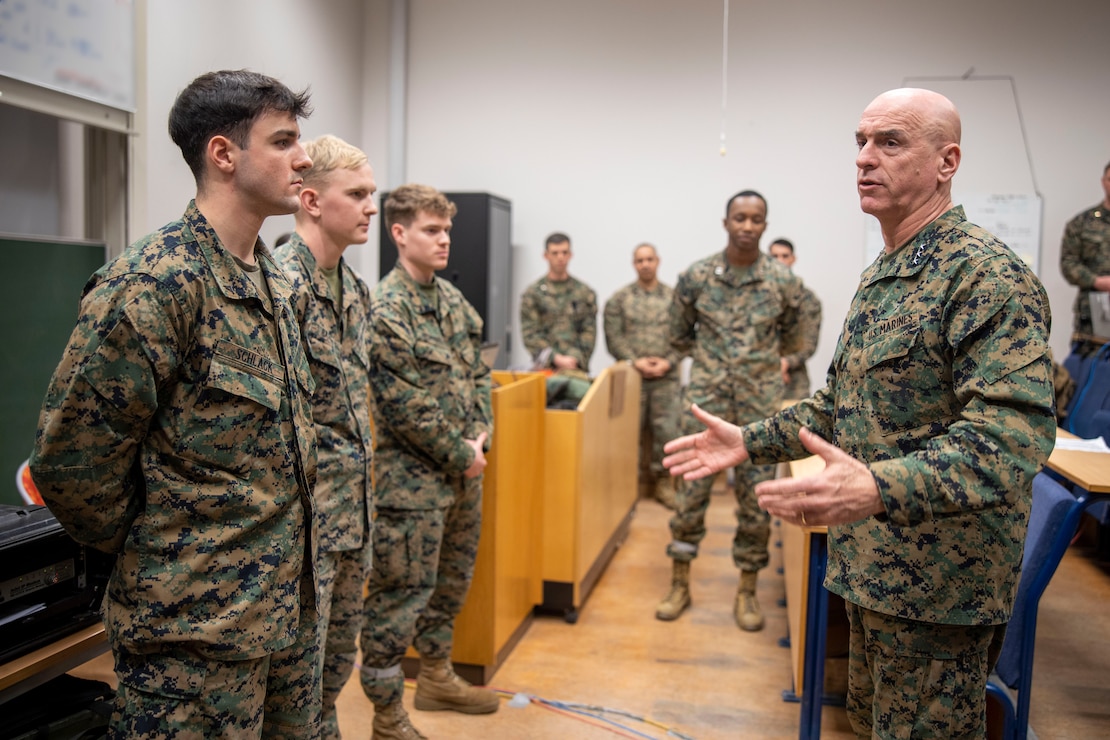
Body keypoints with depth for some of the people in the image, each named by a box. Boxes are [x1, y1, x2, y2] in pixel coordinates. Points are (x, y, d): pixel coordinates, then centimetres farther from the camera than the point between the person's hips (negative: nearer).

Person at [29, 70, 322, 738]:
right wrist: (152, 553, -3)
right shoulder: (152, 283, -20)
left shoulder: (276, 281, 8)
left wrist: (280, 553, 13)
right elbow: (72, 460, -17)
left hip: (294, 607, 8)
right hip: (199, 629, -8)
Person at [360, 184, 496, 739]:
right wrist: (461, 454, -12)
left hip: (464, 470, 9)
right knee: (401, 594, 2)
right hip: (412, 477, -8)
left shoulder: (451, 297, 10)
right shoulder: (384, 309, -16)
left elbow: (478, 371, 14)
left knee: (452, 580, 21)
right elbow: (405, 406, -19)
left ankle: (437, 677, 40)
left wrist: (481, 434, 0)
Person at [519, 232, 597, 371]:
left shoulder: (586, 293, 11)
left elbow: (589, 332, 5)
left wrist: (575, 358, -11)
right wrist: (555, 358, -13)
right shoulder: (532, 293, 6)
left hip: (578, 368, 1)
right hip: (545, 368, -1)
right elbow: (530, 334, -1)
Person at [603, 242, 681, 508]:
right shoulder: (619, 298, 5)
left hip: (666, 376, 0)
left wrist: (668, 362, -10)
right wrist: (635, 361, -13)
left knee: (666, 429, -2)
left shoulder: (674, 296, 7)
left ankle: (663, 481, 12)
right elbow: (614, 336, -1)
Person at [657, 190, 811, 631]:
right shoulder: (696, 276, -2)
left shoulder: (785, 282, -1)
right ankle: (679, 583, 19)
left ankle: (747, 592, 20)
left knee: (757, 497, 5)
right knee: (691, 489, 3)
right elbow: (679, 335, 11)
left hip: (761, 402, 1)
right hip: (705, 400, 0)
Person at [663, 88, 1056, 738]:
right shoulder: (881, 275, 11)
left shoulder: (989, 275, -19)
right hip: (872, 564, 9)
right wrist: (750, 442, 10)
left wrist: (880, 490, -42)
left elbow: (1015, 434, -29)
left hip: (940, 582, -8)